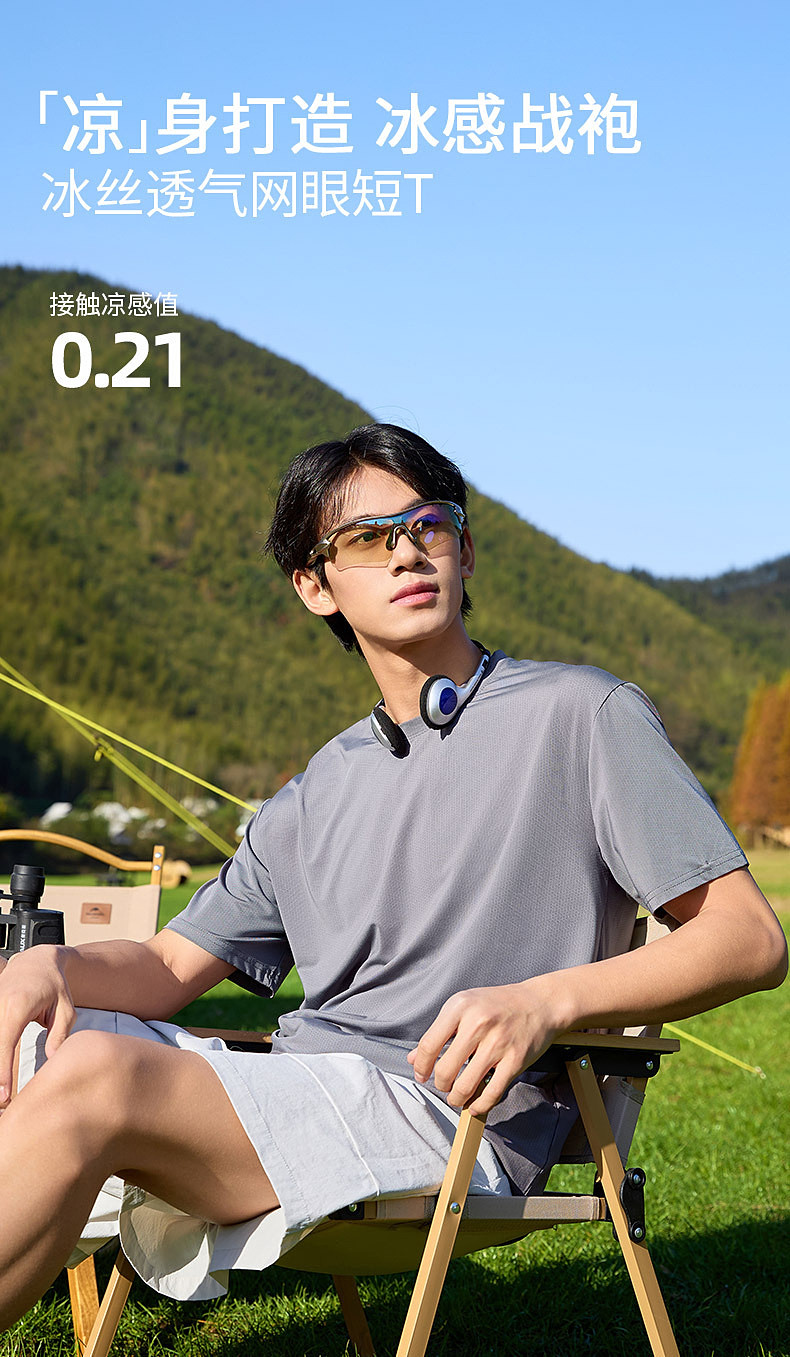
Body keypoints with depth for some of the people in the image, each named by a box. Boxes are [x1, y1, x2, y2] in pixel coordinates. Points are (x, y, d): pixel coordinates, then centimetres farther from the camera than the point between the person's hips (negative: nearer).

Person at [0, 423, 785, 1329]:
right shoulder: (316, 796, 24)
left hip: (456, 1114, -6)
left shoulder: (581, 713, 6)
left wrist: (546, 1000, -19)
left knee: (94, 1078, -29)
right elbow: (170, 967, 22)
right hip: (295, 1088, 6)